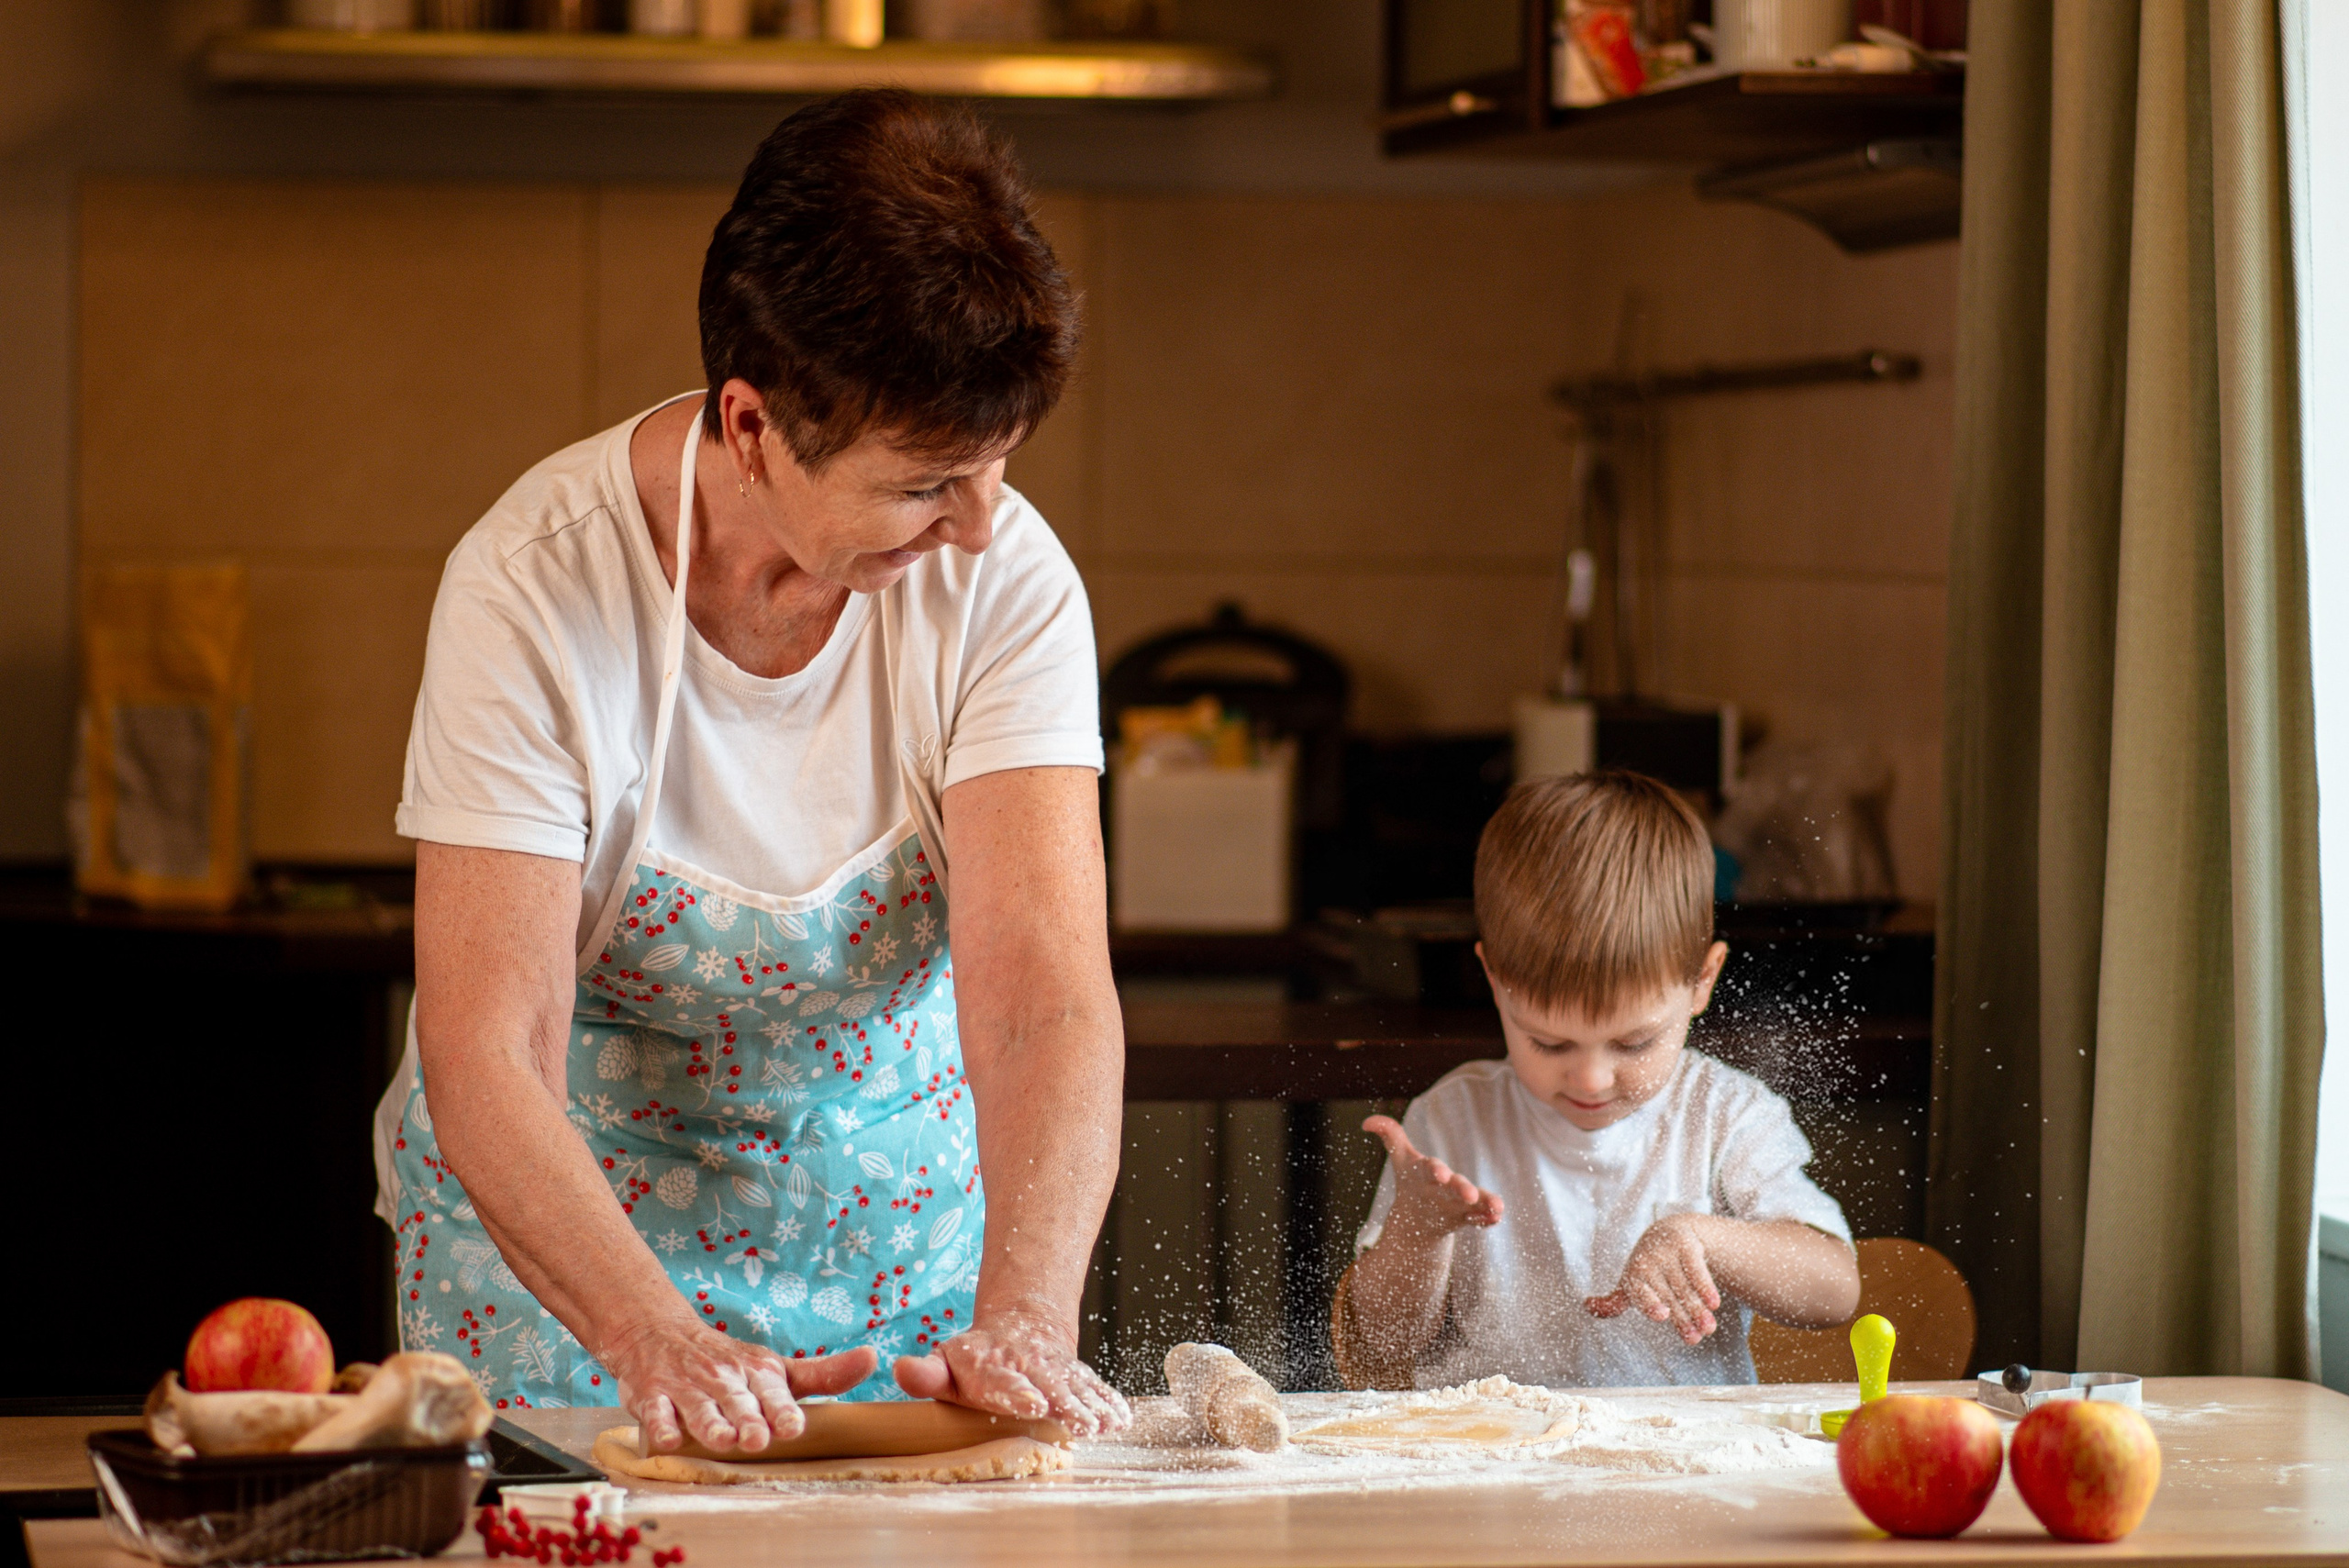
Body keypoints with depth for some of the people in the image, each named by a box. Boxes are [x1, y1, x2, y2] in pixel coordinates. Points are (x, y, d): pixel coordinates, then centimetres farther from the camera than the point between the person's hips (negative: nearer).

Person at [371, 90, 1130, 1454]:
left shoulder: (1004, 577, -17)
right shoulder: (537, 592, -23)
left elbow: (1048, 995, -24)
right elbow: (487, 1059, -28)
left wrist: (1024, 1317, -41)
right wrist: (662, 1345, -43)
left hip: (907, 1214, 2)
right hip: (571, 1230, -2)